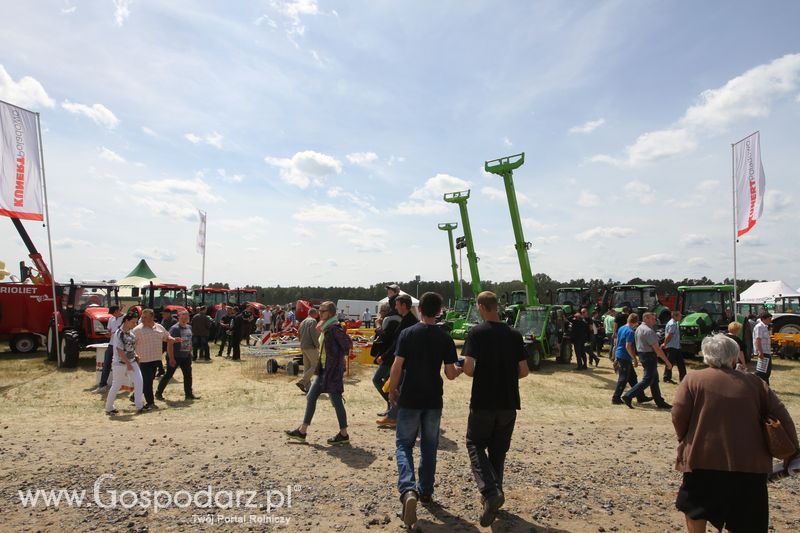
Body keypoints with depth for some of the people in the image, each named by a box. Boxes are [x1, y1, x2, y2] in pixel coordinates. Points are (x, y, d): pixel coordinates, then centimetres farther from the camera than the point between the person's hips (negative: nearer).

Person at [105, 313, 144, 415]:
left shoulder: (130, 332, 6)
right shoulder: (118, 333, -17)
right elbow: (119, 351, -19)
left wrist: (135, 356, 3)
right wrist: (128, 363, -18)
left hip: (132, 361, 7)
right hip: (120, 363, -7)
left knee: (138, 381, -2)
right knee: (116, 385, 4)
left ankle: (139, 406, 3)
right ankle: (109, 408, 21)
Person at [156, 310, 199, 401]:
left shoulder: (189, 328, 7)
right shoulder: (174, 328, -15)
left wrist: (190, 353, 13)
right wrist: (171, 358, -20)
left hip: (186, 356, 7)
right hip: (176, 356, -7)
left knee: (188, 375, 10)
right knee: (168, 375, 2)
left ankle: (189, 394, 20)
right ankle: (158, 393, 17)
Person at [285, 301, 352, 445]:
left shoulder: (334, 329, -17)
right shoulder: (325, 328, 11)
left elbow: (347, 343, -24)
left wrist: (341, 358, -12)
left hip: (333, 370, -10)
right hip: (323, 369, 10)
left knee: (336, 401, 0)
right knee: (311, 397, 12)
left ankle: (344, 434, 13)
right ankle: (302, 431, 21)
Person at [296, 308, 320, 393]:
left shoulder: (303, 322, 17)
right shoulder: (313, 321, -9)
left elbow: (298, 334, 17)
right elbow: (313, 334, -19)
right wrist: (317, 344, -12)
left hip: (303, 347, 9)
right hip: (311, 347, -9)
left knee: (307, 367, 9)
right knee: (315, 365, -4)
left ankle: (308, 387, 9)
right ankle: (302, 382, -11)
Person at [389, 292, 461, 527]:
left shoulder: (407, 334, -9)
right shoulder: (445, 338, -5)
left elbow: (397, 366, -12)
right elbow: (450, 374, -5)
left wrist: (392, 390, 3)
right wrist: (460, 369, 17)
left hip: (409, 399, -2)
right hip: (434, 401, 2)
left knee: (404, 444, 7)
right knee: (429, 446, 18)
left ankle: (408, 490, -13)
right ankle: (426, 491, 28)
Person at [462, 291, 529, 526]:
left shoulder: (476, 333, -11)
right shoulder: (514, 334, 1)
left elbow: (468, 368, -17)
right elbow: (524, 371, 1)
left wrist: (478, 374, 5)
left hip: (483, 401, -4)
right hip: (508, 402, 4)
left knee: (475, 445, 9)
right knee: (498, 450, 18)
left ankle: (491, 492, -10)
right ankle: (494, 494, 26)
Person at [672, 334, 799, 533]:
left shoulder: (694, 379, -2)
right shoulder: (754, 382, 6)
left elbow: (678, 415, -10)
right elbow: (781, 418, 4)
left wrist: (685, 440, 8)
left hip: (704, 459, -3)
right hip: (750, 464, 3)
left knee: (696, 509, 21)